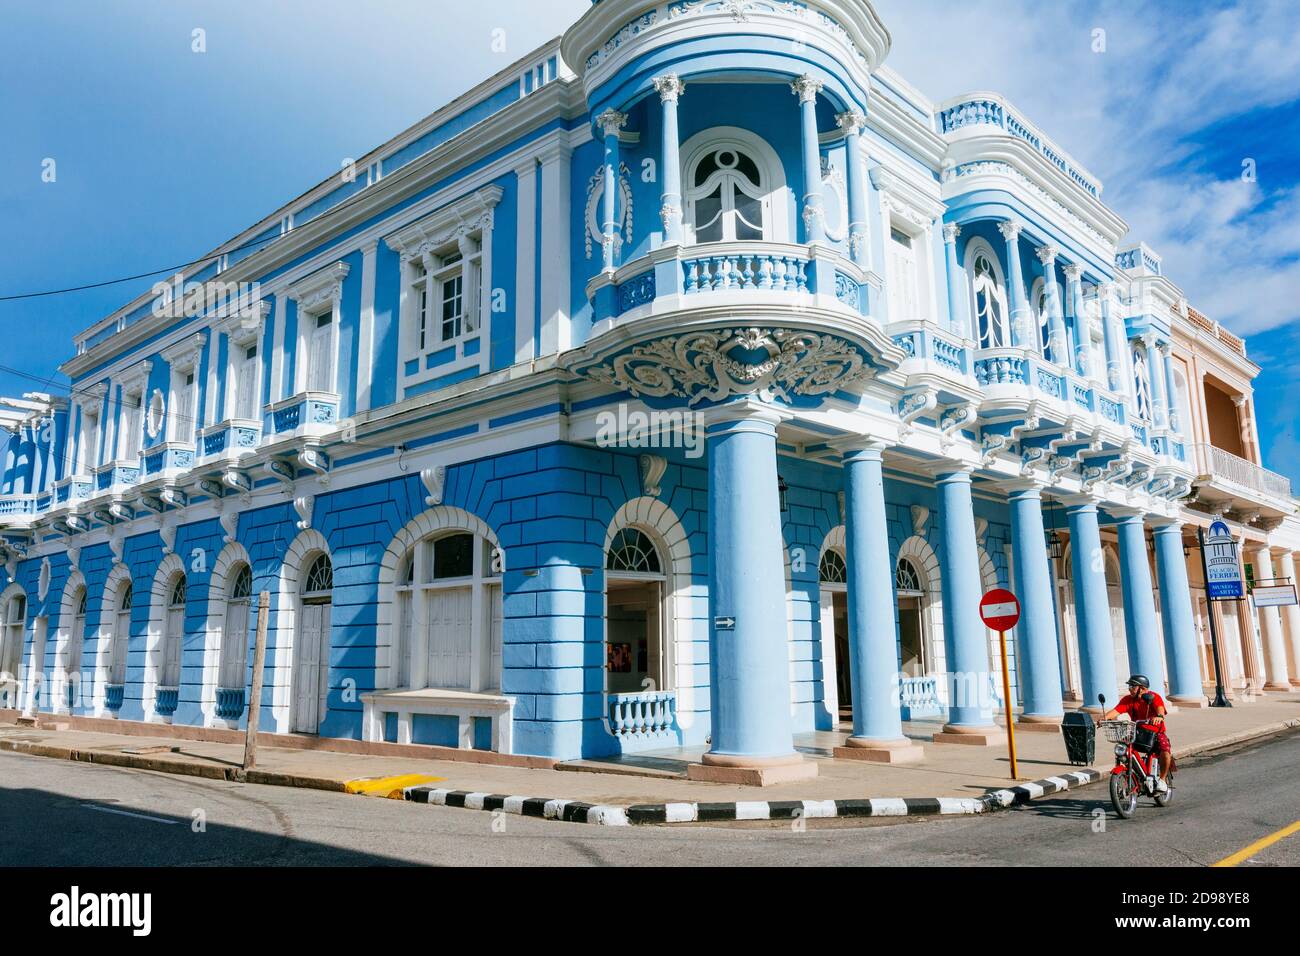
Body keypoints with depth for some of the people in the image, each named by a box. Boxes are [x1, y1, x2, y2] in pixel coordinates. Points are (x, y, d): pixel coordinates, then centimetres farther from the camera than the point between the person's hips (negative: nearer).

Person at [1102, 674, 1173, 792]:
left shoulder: (1154, 697, -10)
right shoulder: (1128, 699, -3)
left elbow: (1160, 709, -31)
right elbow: (1116, 710, -17)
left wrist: (1159, 717, -55)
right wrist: (1106, 717, -38)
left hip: (1156, 732, -3)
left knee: (1165, 753, -26)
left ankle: (1162, 779, -1)